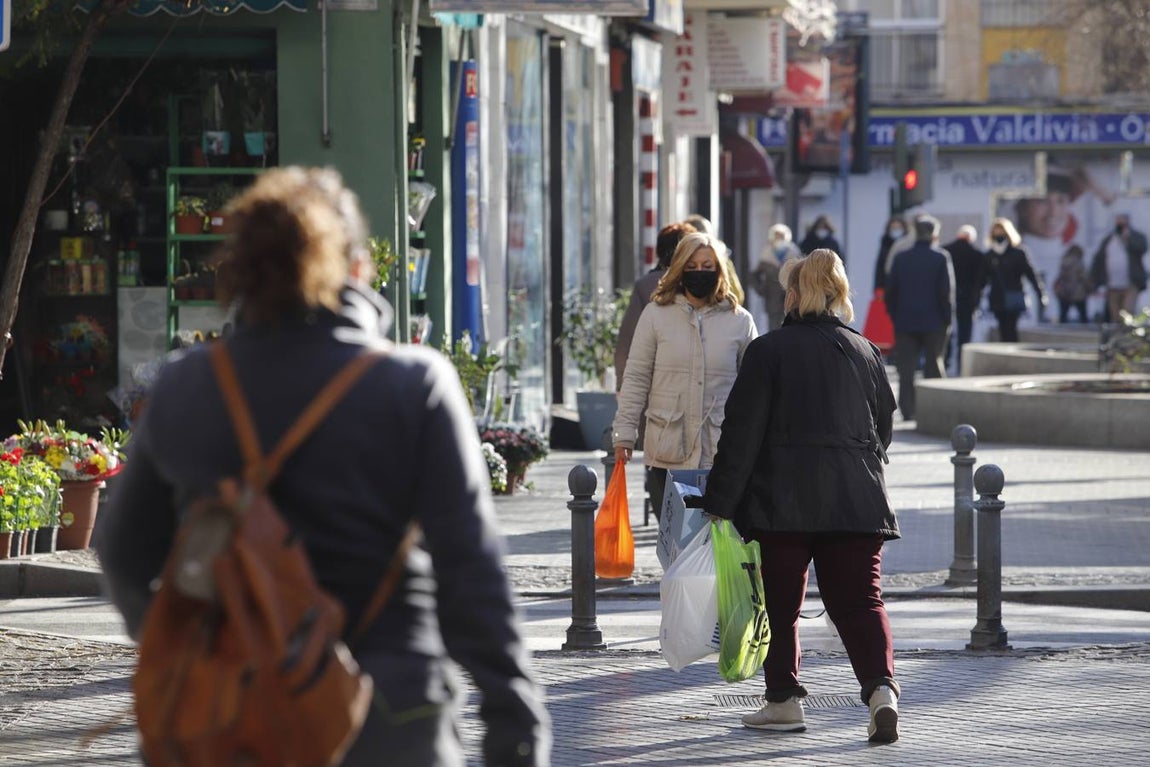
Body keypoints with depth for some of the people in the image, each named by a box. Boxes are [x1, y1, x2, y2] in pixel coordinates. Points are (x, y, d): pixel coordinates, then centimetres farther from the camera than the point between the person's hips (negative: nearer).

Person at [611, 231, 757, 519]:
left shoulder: (739, 320, 6)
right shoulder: (656, 314, 4)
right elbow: (636, 379, 6)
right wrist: (624, 435, 1)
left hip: (722, 453, 0)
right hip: (668, 453, 0)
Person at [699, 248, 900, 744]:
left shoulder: (768, 351, -4)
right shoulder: (865, 352, 9)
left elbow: (742, 433, -6)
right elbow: (884, 428, 18)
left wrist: (719, 502, -3)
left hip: (784, 499, -3)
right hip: (857, 499, 3)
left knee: (781, 603, 9)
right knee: (859, 599, 2)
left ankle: (784, 699, 13)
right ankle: (880, 687, -17)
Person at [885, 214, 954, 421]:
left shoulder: (901, 258, 3)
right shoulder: (941, 258, -6)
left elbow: (890, 290, 4)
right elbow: (947, 291, -8)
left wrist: (895, 316, 11)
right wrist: (947, 318, -1)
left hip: (905, 321, 2)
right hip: (933, 323, -2)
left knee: (906, 368, 4)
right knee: (934, 365, 7)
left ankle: (907, 410, -1)